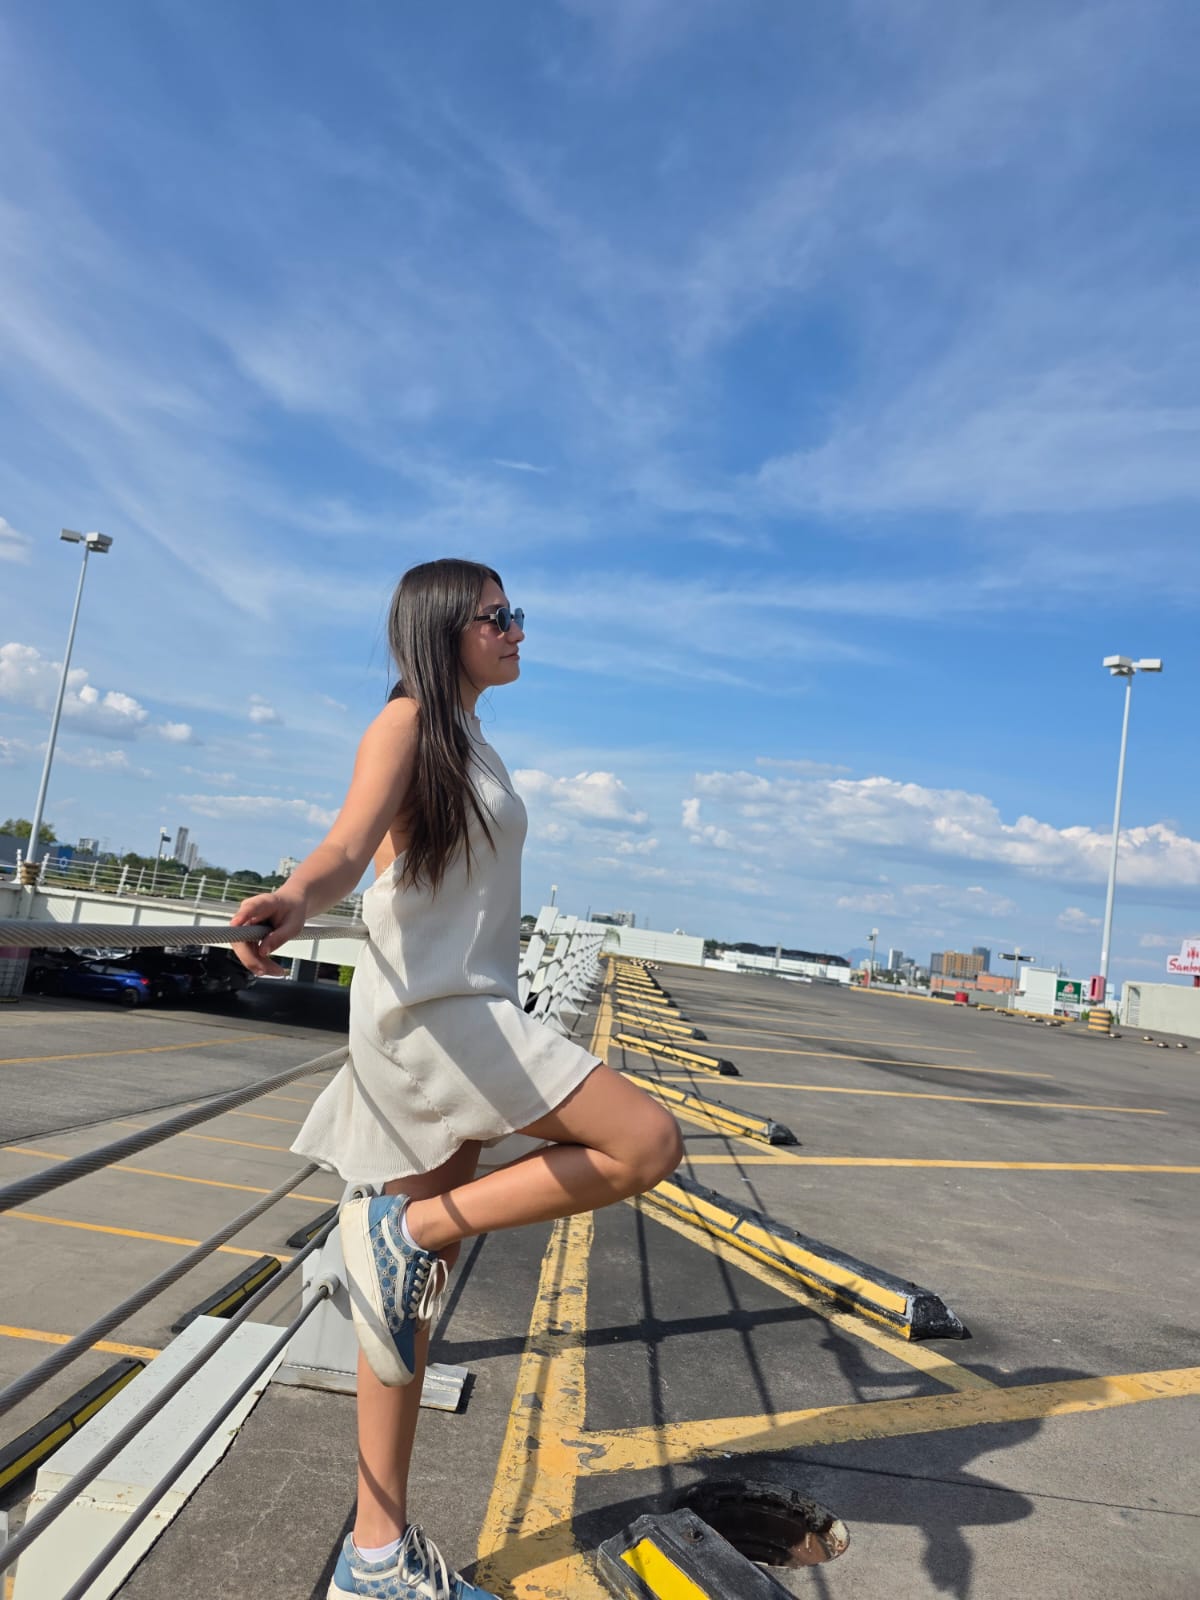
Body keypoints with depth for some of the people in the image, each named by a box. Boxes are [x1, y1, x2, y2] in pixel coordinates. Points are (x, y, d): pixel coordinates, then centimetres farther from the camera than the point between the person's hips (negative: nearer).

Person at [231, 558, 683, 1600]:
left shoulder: (473, 744, 20)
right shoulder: (407, 722, -6)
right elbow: (348, 844, -22)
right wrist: (294, 901, -43)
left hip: (470, 1018, 9)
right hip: (424, 1011, -9)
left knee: (418, 1283, 10)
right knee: (649, 1142, -13)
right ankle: (412, 1226, -5)